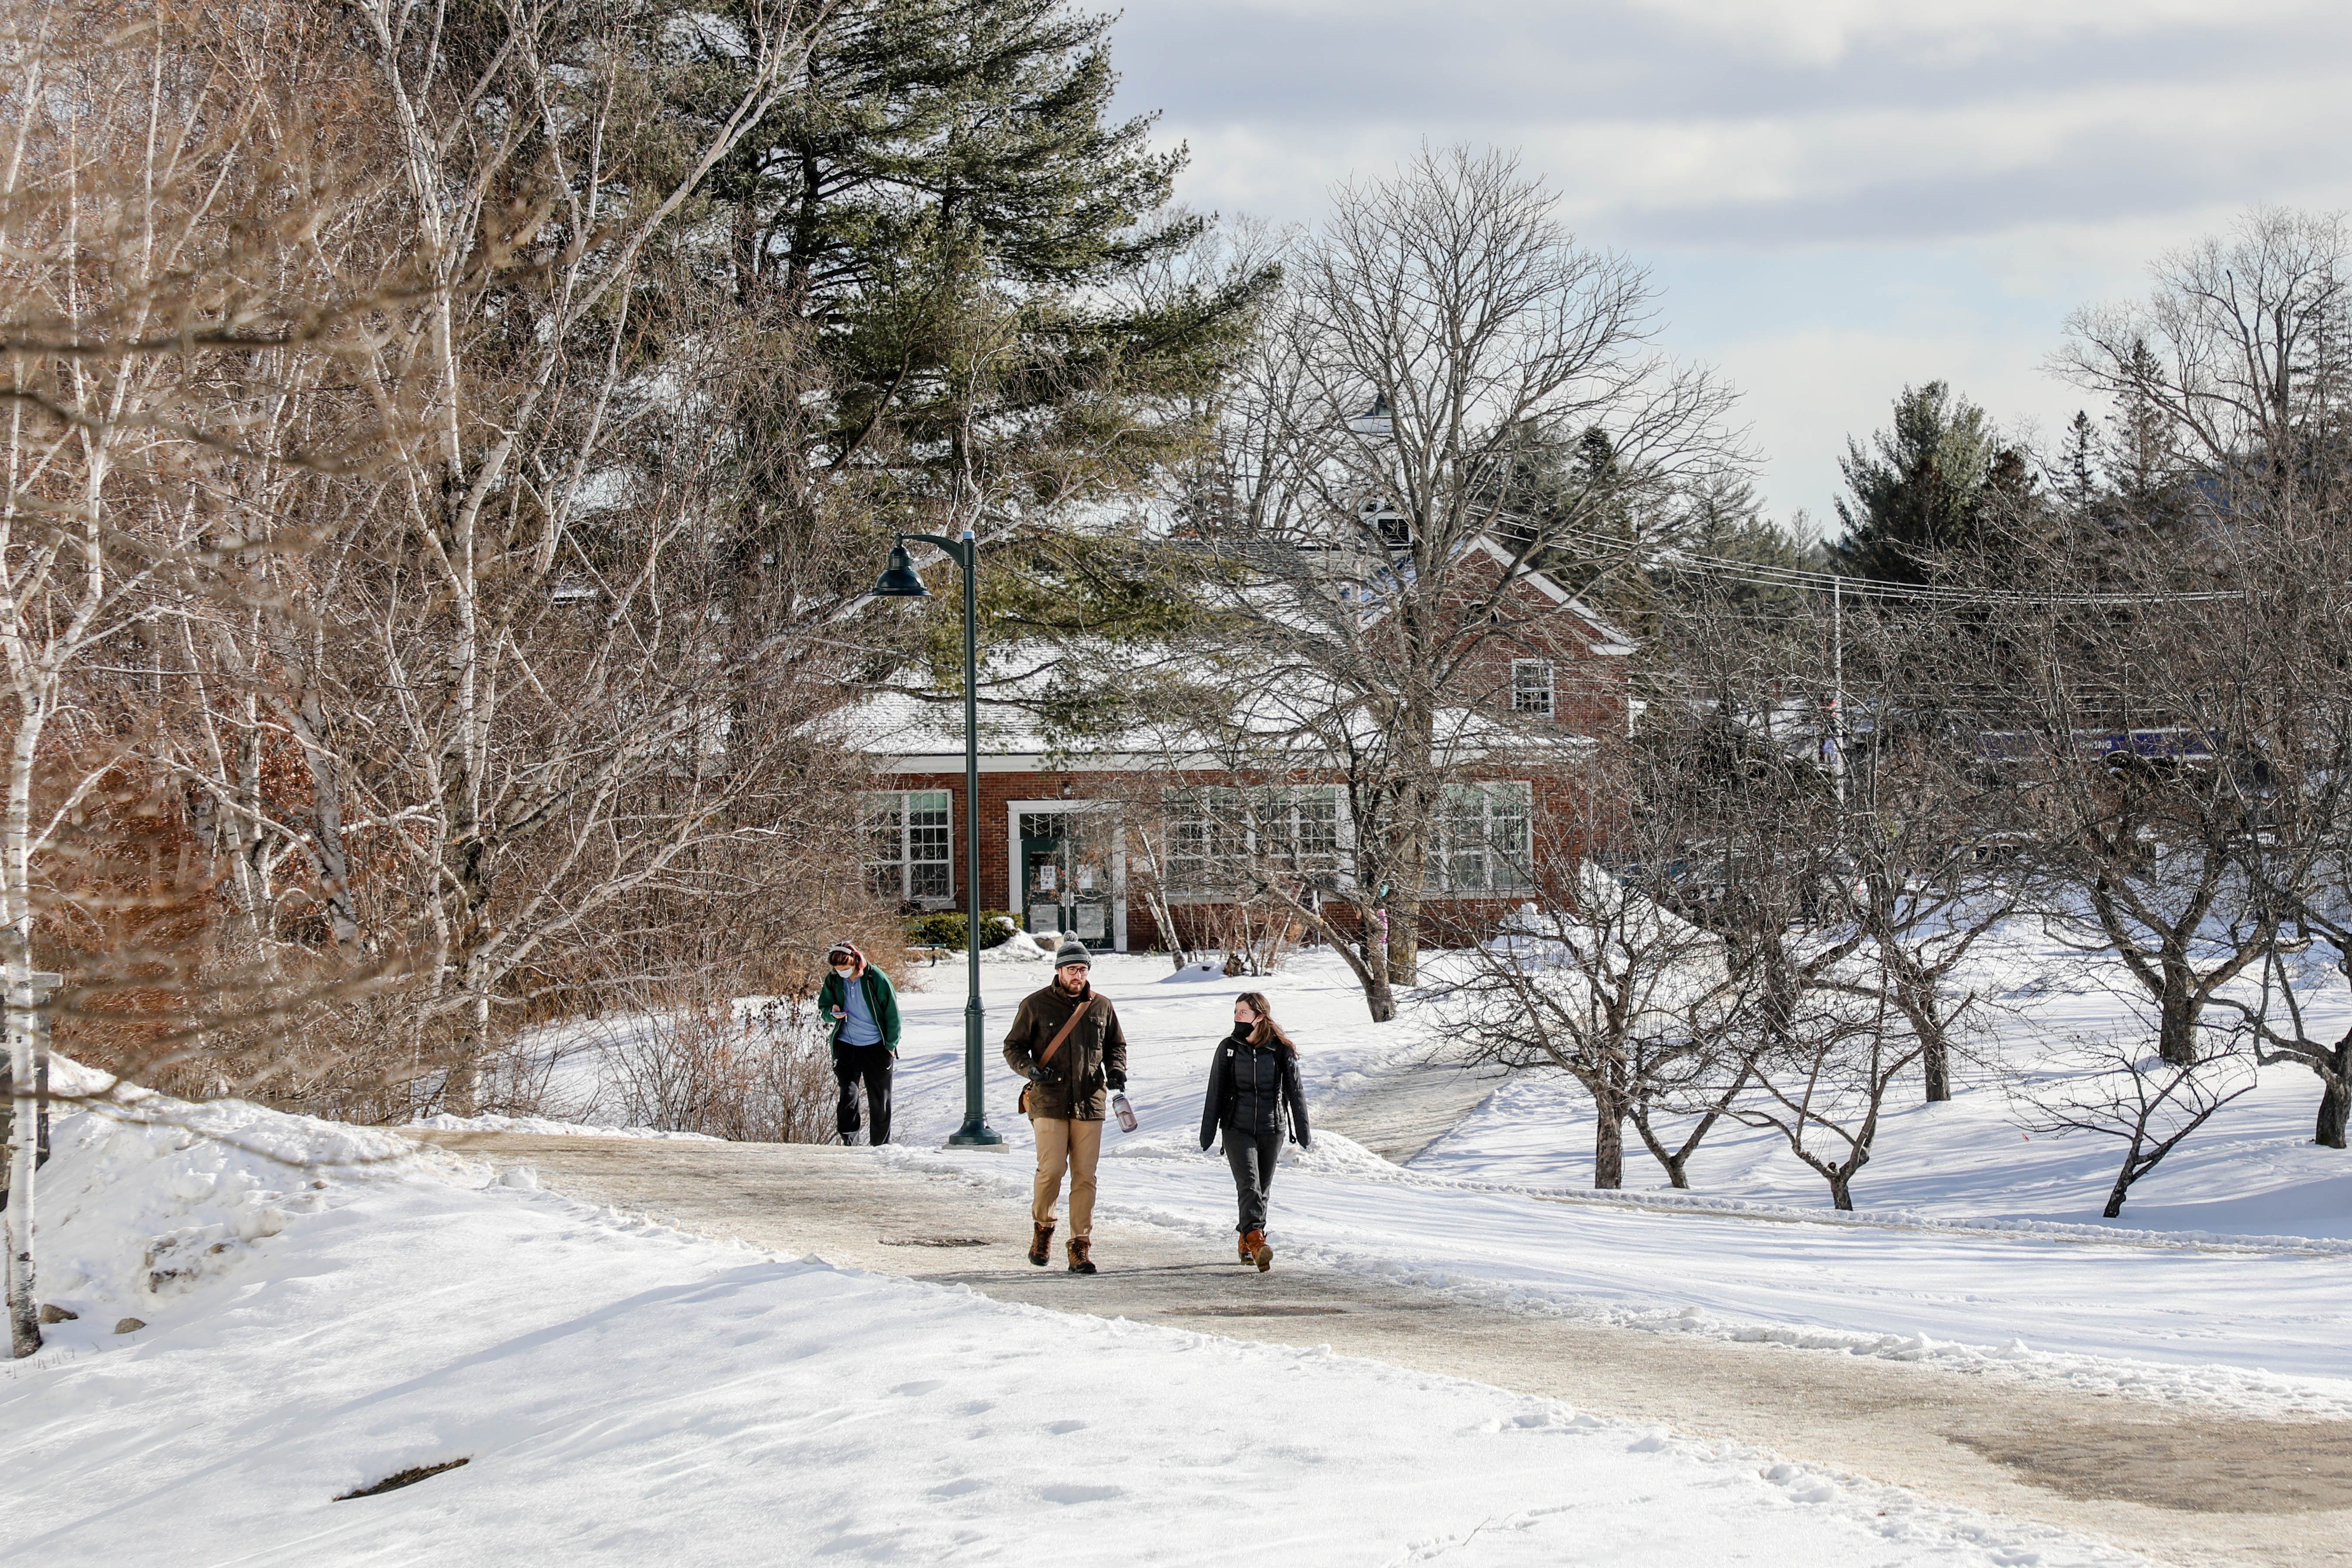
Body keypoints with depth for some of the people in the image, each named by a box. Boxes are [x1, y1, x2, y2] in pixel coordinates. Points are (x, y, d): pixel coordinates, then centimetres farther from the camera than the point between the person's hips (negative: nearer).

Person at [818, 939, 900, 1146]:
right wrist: (832, 1013, -14)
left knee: (879, 1098, 6)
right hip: (846, 1045, 2)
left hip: (876, 1047, -2)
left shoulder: (876, 979, -11)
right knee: (848, 1094, -11)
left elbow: (892, 1014, -4)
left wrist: (891, 1046, -3)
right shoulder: (833, 981, -2)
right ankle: (849, 1141, -9)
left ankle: (881, 1144, 17)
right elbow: (823, 1009, 11)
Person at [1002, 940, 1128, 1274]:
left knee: (1085, 1176, 0)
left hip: (1090, 1104, 2)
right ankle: (1043, 1227, 16)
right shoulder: (1036, 1005, 3)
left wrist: (1117, 1071, 2)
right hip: (1049, 1101, -2)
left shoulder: (1102, 1007, 10)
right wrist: (1030, 1068, -12)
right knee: (1052, 1169, -11)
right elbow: (1013, 1047, 7)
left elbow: (1116, 1045, 22)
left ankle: (1081, 1247, 6)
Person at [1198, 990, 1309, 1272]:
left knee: (1263, 1190, 10)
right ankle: (1256, 1242, -32)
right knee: (1249, 1186, -18)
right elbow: (1215, 1093, 6)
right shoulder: (1228, 1048, 1)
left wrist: (1303, 1133, 5)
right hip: (1237, 1129, -1)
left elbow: (1295, 1092, 5)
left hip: (1271, 1130, 1)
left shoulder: (1281, 1050, -1)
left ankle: (1247, 1242, 29)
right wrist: (1207, 1135, 6)